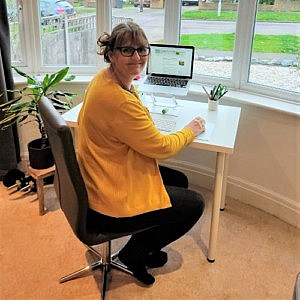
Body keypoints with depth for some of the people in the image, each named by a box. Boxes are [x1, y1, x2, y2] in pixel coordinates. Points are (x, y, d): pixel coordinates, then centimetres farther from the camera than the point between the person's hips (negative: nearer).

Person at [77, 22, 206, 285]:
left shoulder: (104, 78, 1)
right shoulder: (117, 99, -32)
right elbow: (160, 147, -21)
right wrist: (191, 130, -4)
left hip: (101, 182, 10)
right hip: (110, 204, -10)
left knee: (179, 182, 23)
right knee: (194, 204, 4)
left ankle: (143, 246, 34)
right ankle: (135, 253, 20)